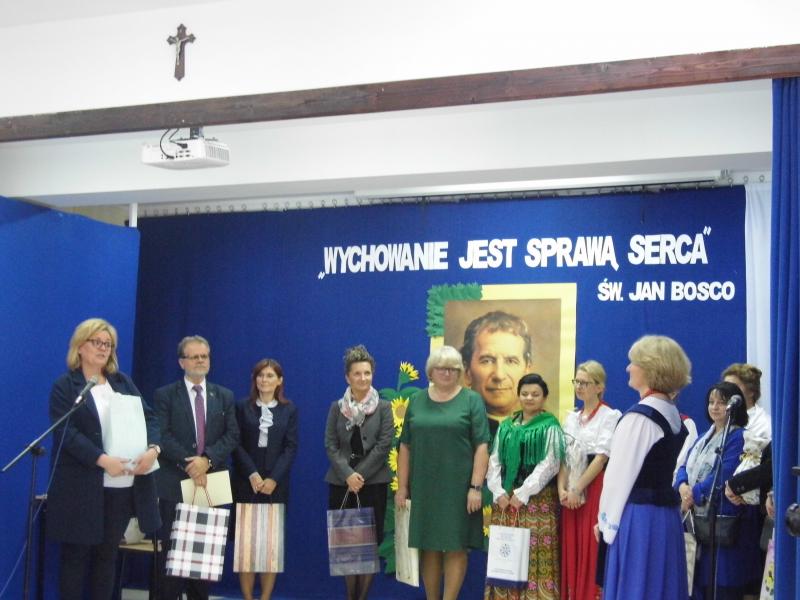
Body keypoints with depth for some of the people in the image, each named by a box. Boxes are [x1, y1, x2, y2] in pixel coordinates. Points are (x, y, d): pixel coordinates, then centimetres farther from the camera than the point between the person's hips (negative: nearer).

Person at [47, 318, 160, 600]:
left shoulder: (123, 382, 14)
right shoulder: (65, 386, -2)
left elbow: (148, 417, 7)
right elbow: (66, 433, -13)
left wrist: (153, 449, -14)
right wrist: (103, 460, -24)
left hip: (124, 486, 5)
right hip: (82, 488, -4)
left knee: (108, 554, 10)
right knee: (76, 554, 3)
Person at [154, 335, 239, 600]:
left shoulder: (225, 396, 11)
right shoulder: (165, 395, 3)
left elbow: (232, 436, 1)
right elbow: (163, 436, -8)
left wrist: (207, 459, -14)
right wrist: (188, 463, -18)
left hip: (212, 482, 3)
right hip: (175, 483, -2)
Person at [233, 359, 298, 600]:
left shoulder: (289, 410, 6)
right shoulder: (243, 407, 4)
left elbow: (291, 447, 0)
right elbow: (237, 444, -1)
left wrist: (273, 479, -11)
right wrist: (252, 474, -13)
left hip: (276, 485, 1)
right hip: (246, 483, -1)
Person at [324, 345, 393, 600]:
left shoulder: (383, 407, 1)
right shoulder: (337, 407, 5)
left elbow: (384, 445, -6)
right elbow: (330, 446, 0)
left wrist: (359, 475, -12)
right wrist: (348, 475, -14)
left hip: (374, 483, -1)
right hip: (341, 484, 1)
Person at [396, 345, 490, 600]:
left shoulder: (471, 400, -1)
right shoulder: (417, 401, 9)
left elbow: (481, 447, -5)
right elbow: (405, 447, 9)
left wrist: (475, 487, -12)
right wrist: (402, 486, 4)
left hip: (458, 487, -3)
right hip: (424, 488, 3)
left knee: (455, 546, 0)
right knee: (428, 546, 8)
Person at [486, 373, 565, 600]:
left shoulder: (550, 427, 0)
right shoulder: (506, 426, 13)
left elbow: (549, 464, -8)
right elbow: (494, 461, 10)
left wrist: (523, 493, -13)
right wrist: (498, 492, -4)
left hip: (537, 499, -4)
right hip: (505, 498, 4)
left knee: (535, 552, -7)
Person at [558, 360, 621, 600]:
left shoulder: (610, 416, -4)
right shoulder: (571, 418, 15)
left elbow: (602, 457, -12)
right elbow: (563, 457, 10)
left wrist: (578, 489, -14)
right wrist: (562, 489, -4)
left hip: (595, 488, -6)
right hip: (570, 492, 6)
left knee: (592, 550, -5)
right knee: (571, 549, 6)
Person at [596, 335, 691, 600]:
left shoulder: (639, 416, -15)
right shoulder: (674, 415, 10)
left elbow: (621, 474, -13)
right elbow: (657, 470, 12)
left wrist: (607, 520, -1)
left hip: (639, 519, -8)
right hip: (667, 515, 8)